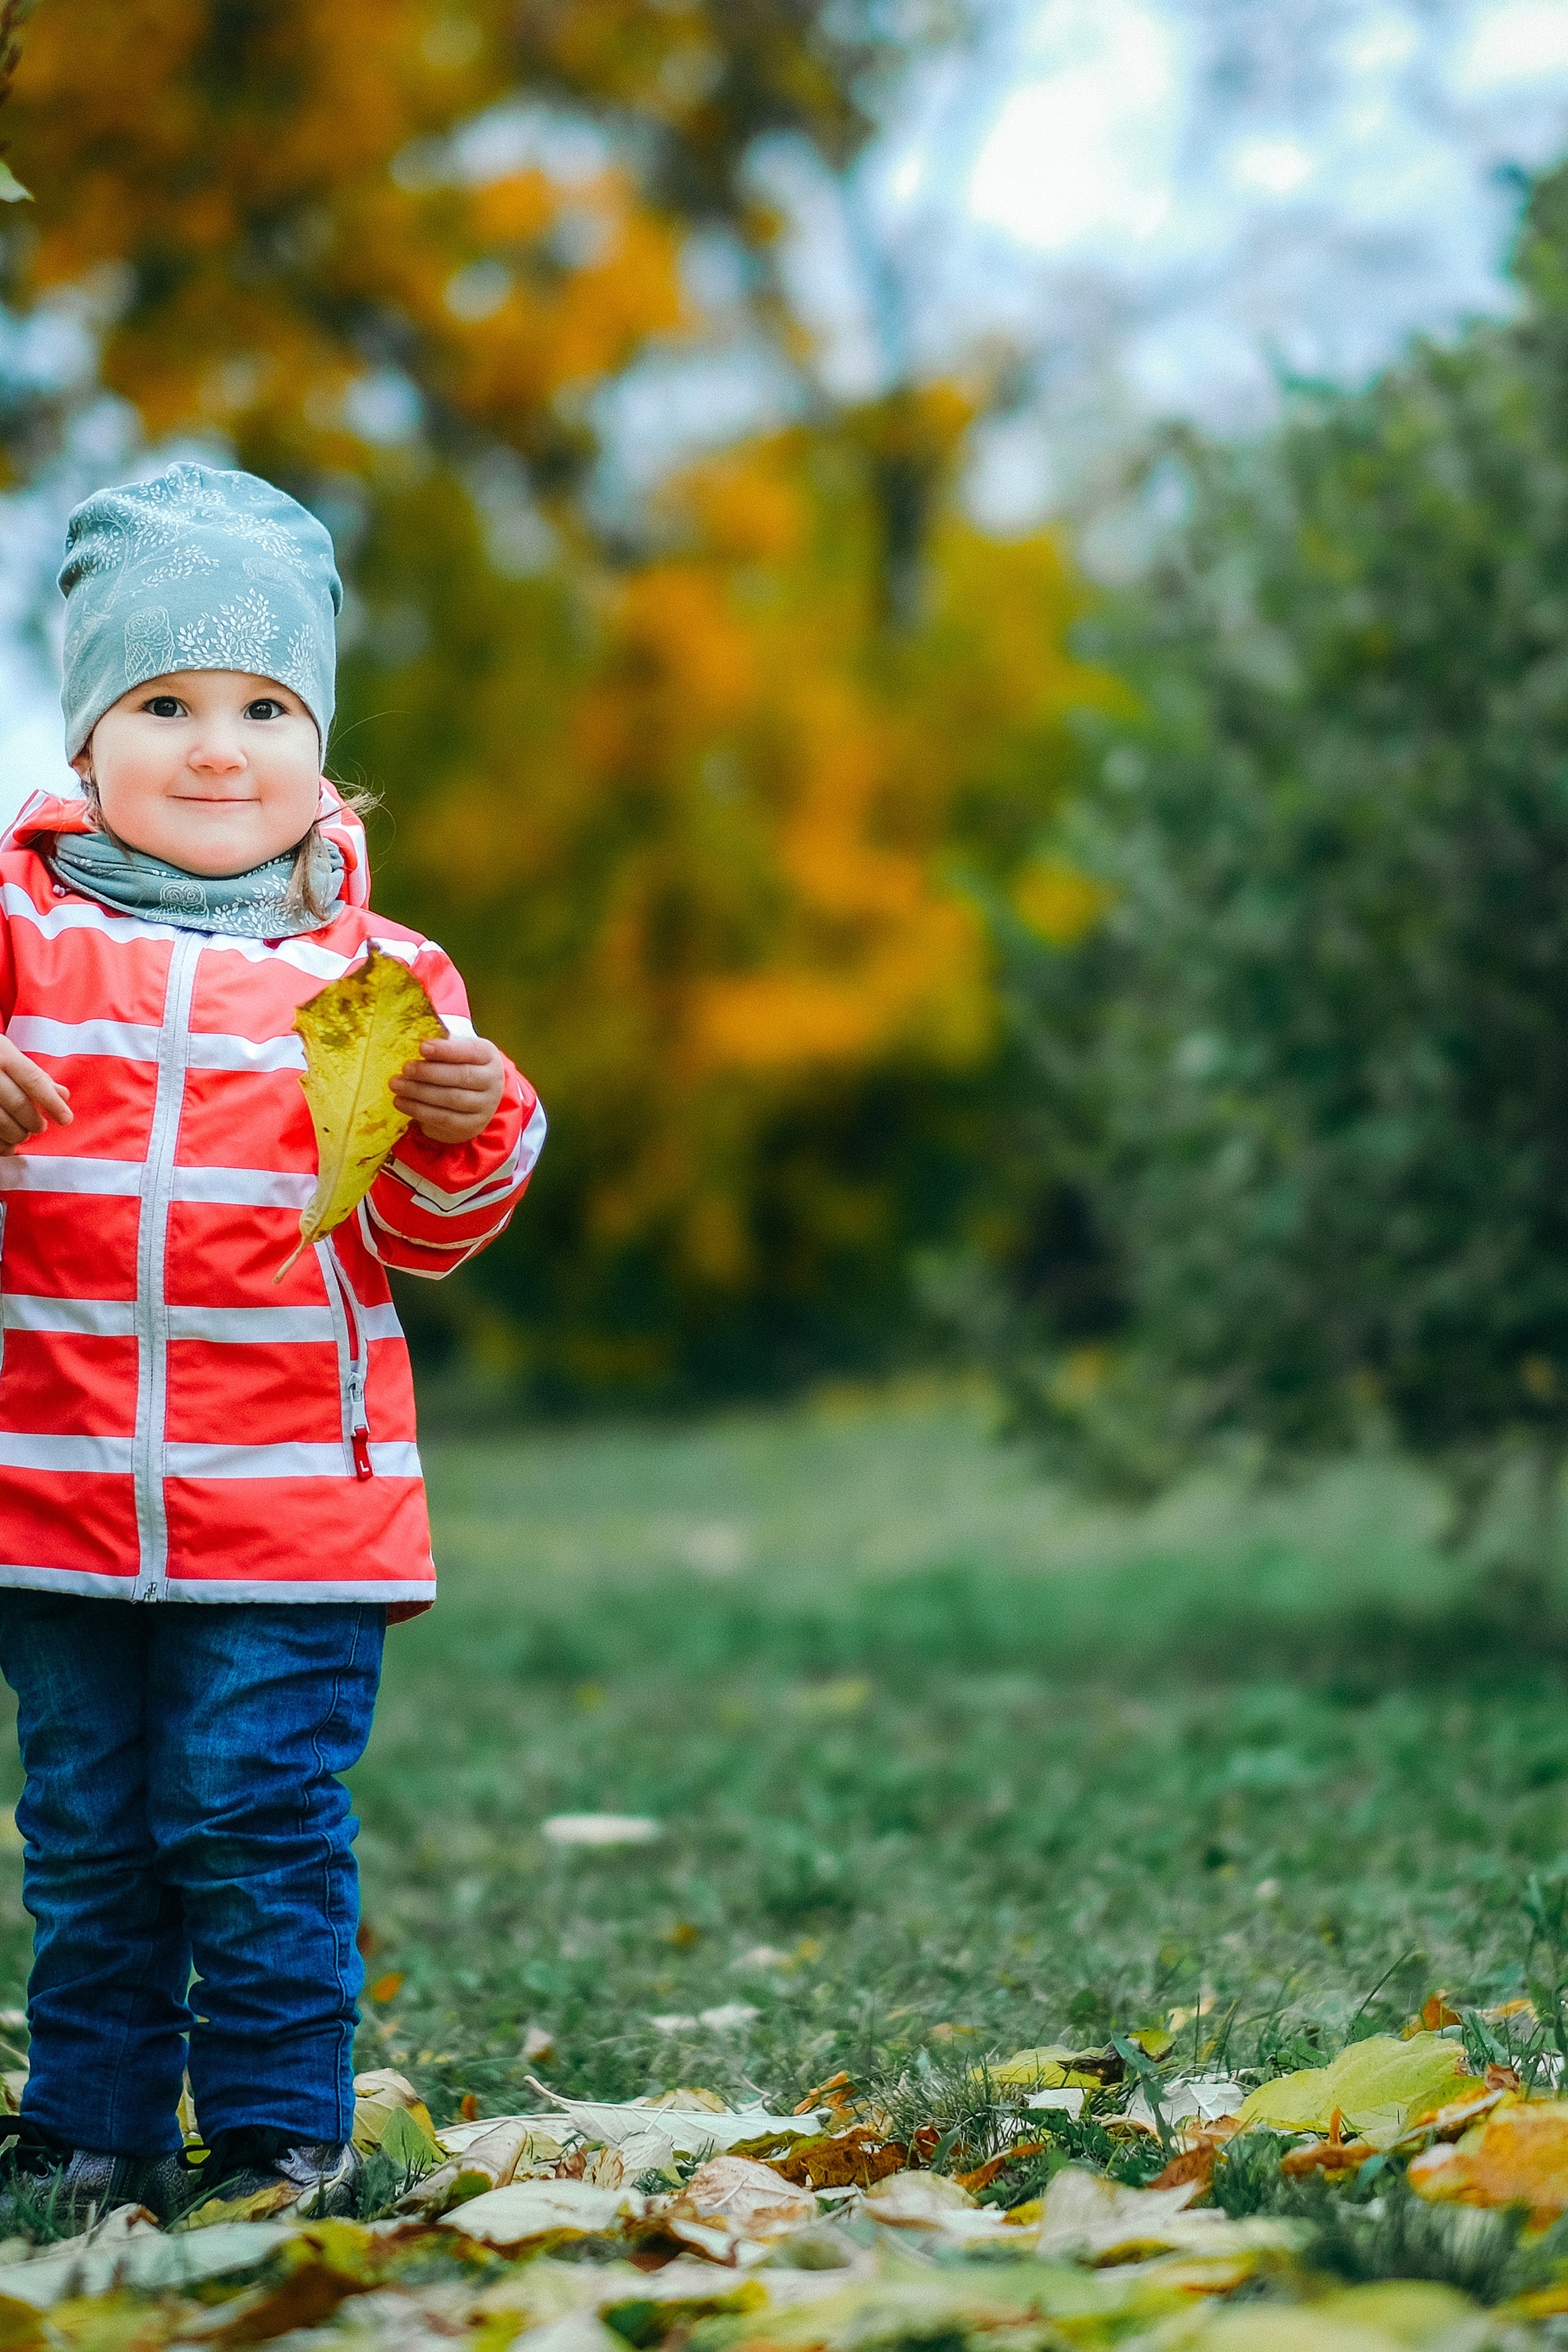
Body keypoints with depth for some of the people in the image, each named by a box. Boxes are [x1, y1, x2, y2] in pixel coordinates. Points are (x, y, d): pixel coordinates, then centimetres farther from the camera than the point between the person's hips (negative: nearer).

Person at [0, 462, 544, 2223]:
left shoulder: (375, 971, 4)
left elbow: (409, 1236, 5)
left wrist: (461, 1137, -16)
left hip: (294, 1501, -1)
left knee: (259, 1821, -2)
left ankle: (279, 2128, 11)